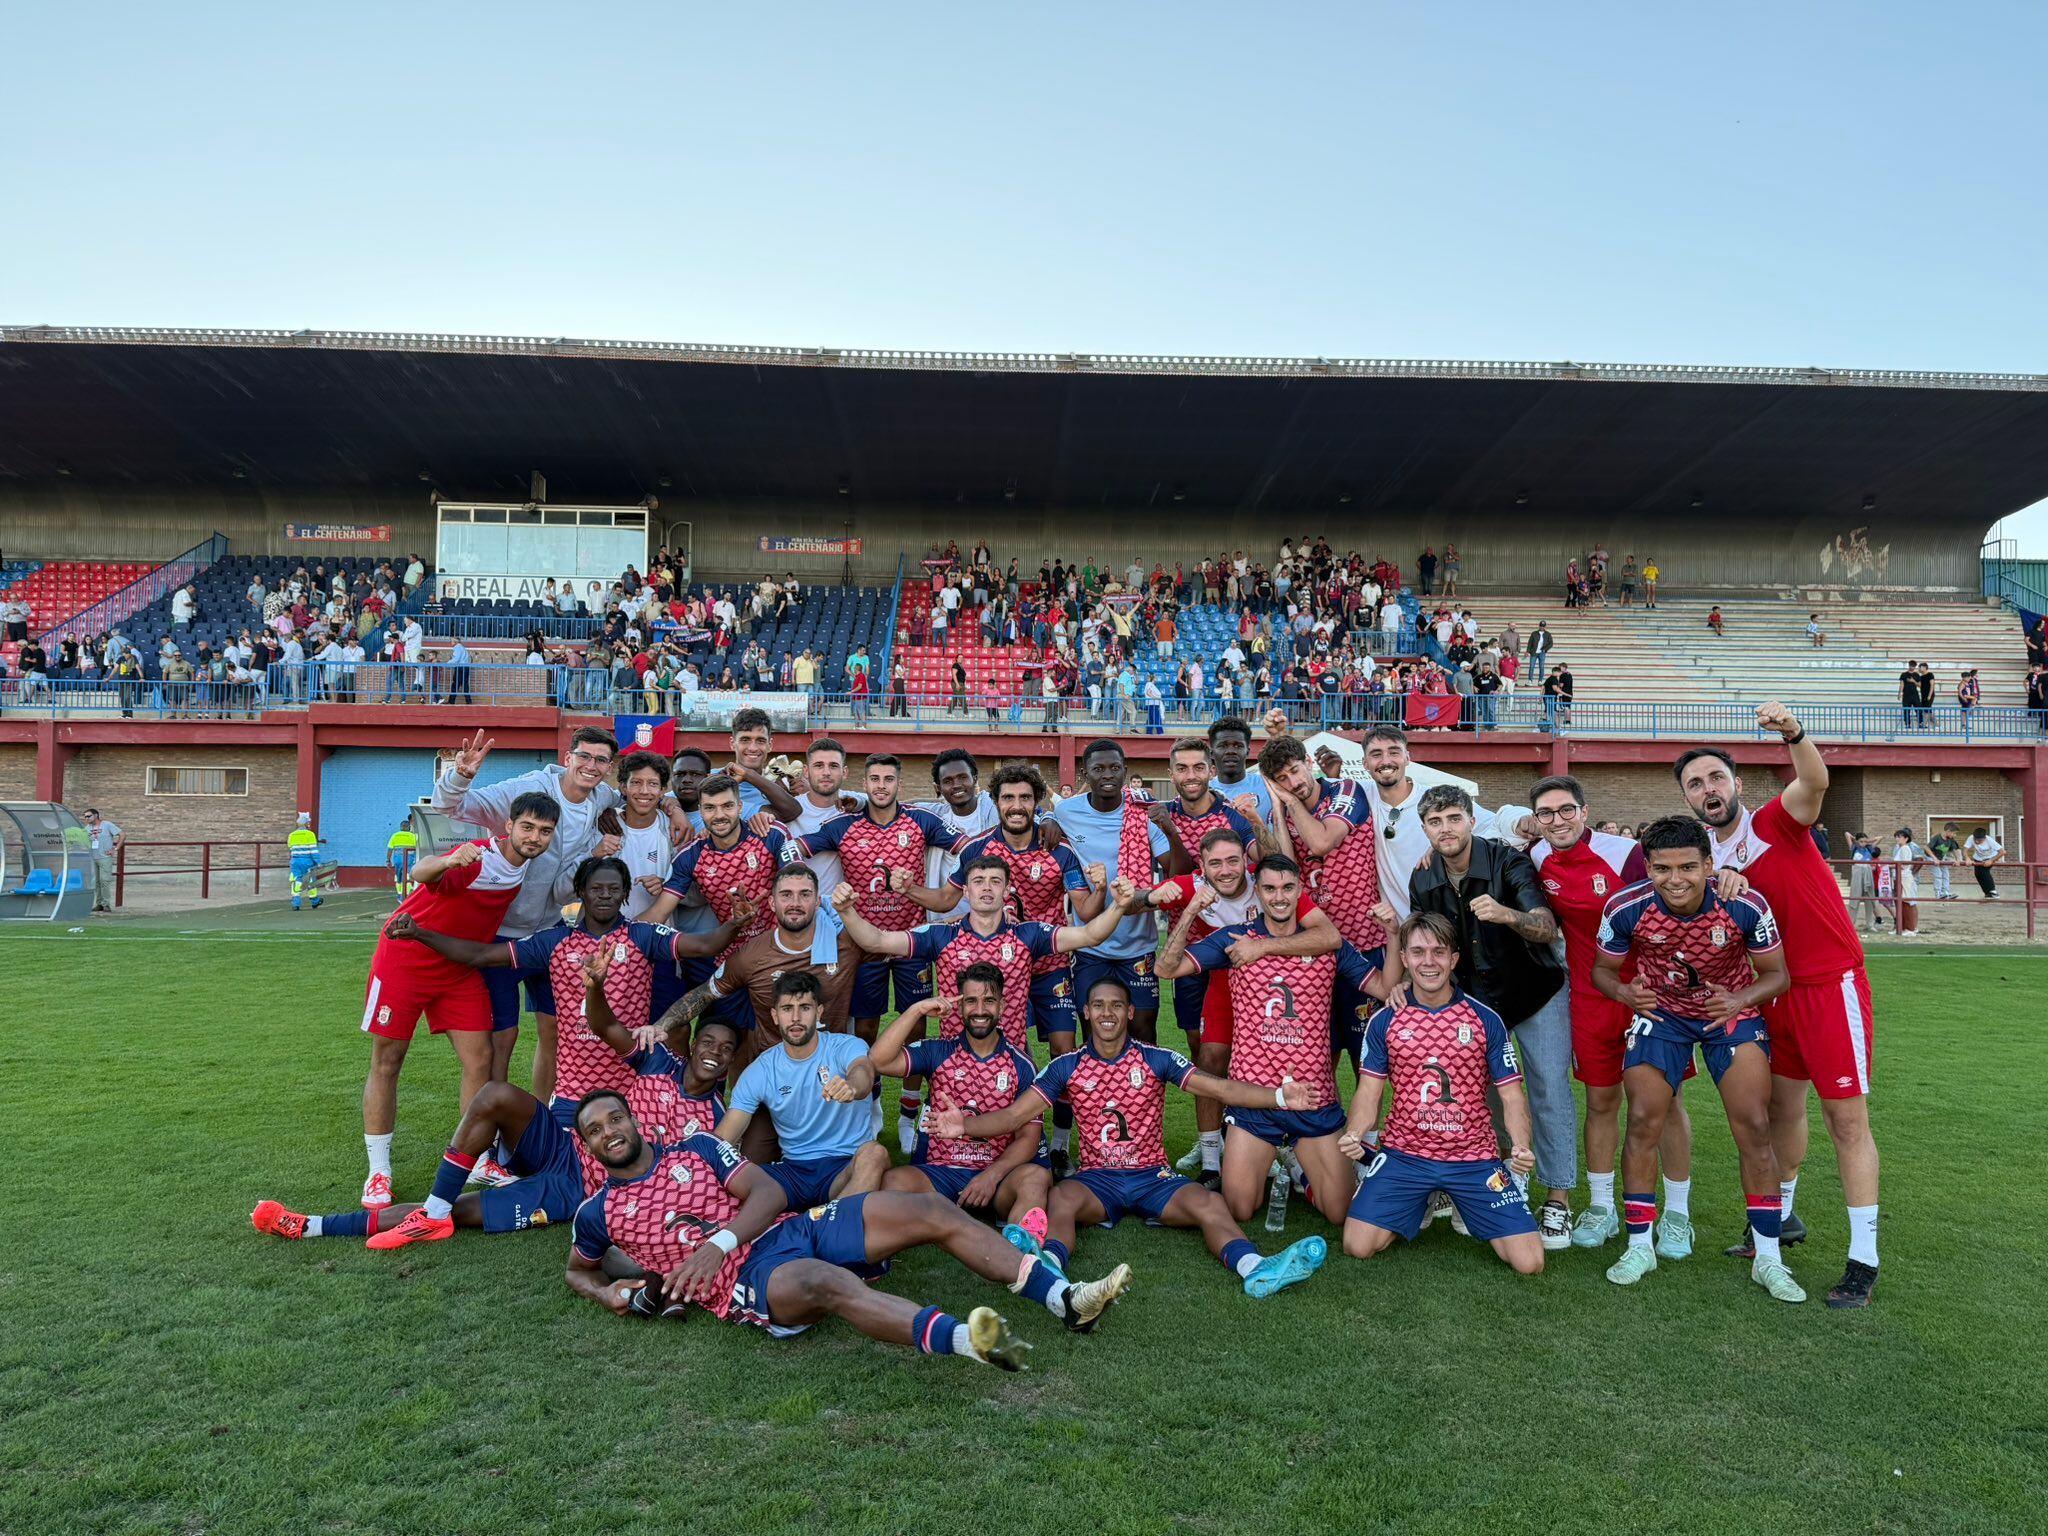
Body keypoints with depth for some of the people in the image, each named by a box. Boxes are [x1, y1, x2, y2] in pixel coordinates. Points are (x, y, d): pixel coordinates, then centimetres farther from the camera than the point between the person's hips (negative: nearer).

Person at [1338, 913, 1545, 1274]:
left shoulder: (1485, 1020, 0)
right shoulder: (1384, 1021, 1)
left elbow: (1512, 1097, 1)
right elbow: (1369, 1092, 1)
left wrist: (1521, 1147, -18)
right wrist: (1353, 1135, -19)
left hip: (1475, 1158, 0)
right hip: (1403, 1153, 0)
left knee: (1529, 1261, -11)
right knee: (1358, 1246, -13)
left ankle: (1463, 1204, 21)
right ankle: (1416, 1205, 19)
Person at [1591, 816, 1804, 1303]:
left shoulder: (1746, 906, -25)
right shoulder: (1626, 908, -24)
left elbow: (1777, 975, -10)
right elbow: (1602, 970, -7)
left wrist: (1738, 1000, -30)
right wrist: (1626, 993, -29)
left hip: (1732, 1010, 0)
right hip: (1659, 1013, 0)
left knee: (1754, 1126, -8)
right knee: (1643, 1122, -7)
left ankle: (1768, 1258, 9)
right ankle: (1639, 1247, 10)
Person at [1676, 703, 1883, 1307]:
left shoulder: (1776, 821, -11)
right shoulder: (1706, 858, 6)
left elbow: (1815, 782, -32)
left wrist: (1793, 734, -52)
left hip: (1832, 984, -7)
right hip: (1777, 992, 7)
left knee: (1847, 1121, -2)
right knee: (1783, 1107, 18)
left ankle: (1864, 1259, 5)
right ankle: (1782, 1217, 36)